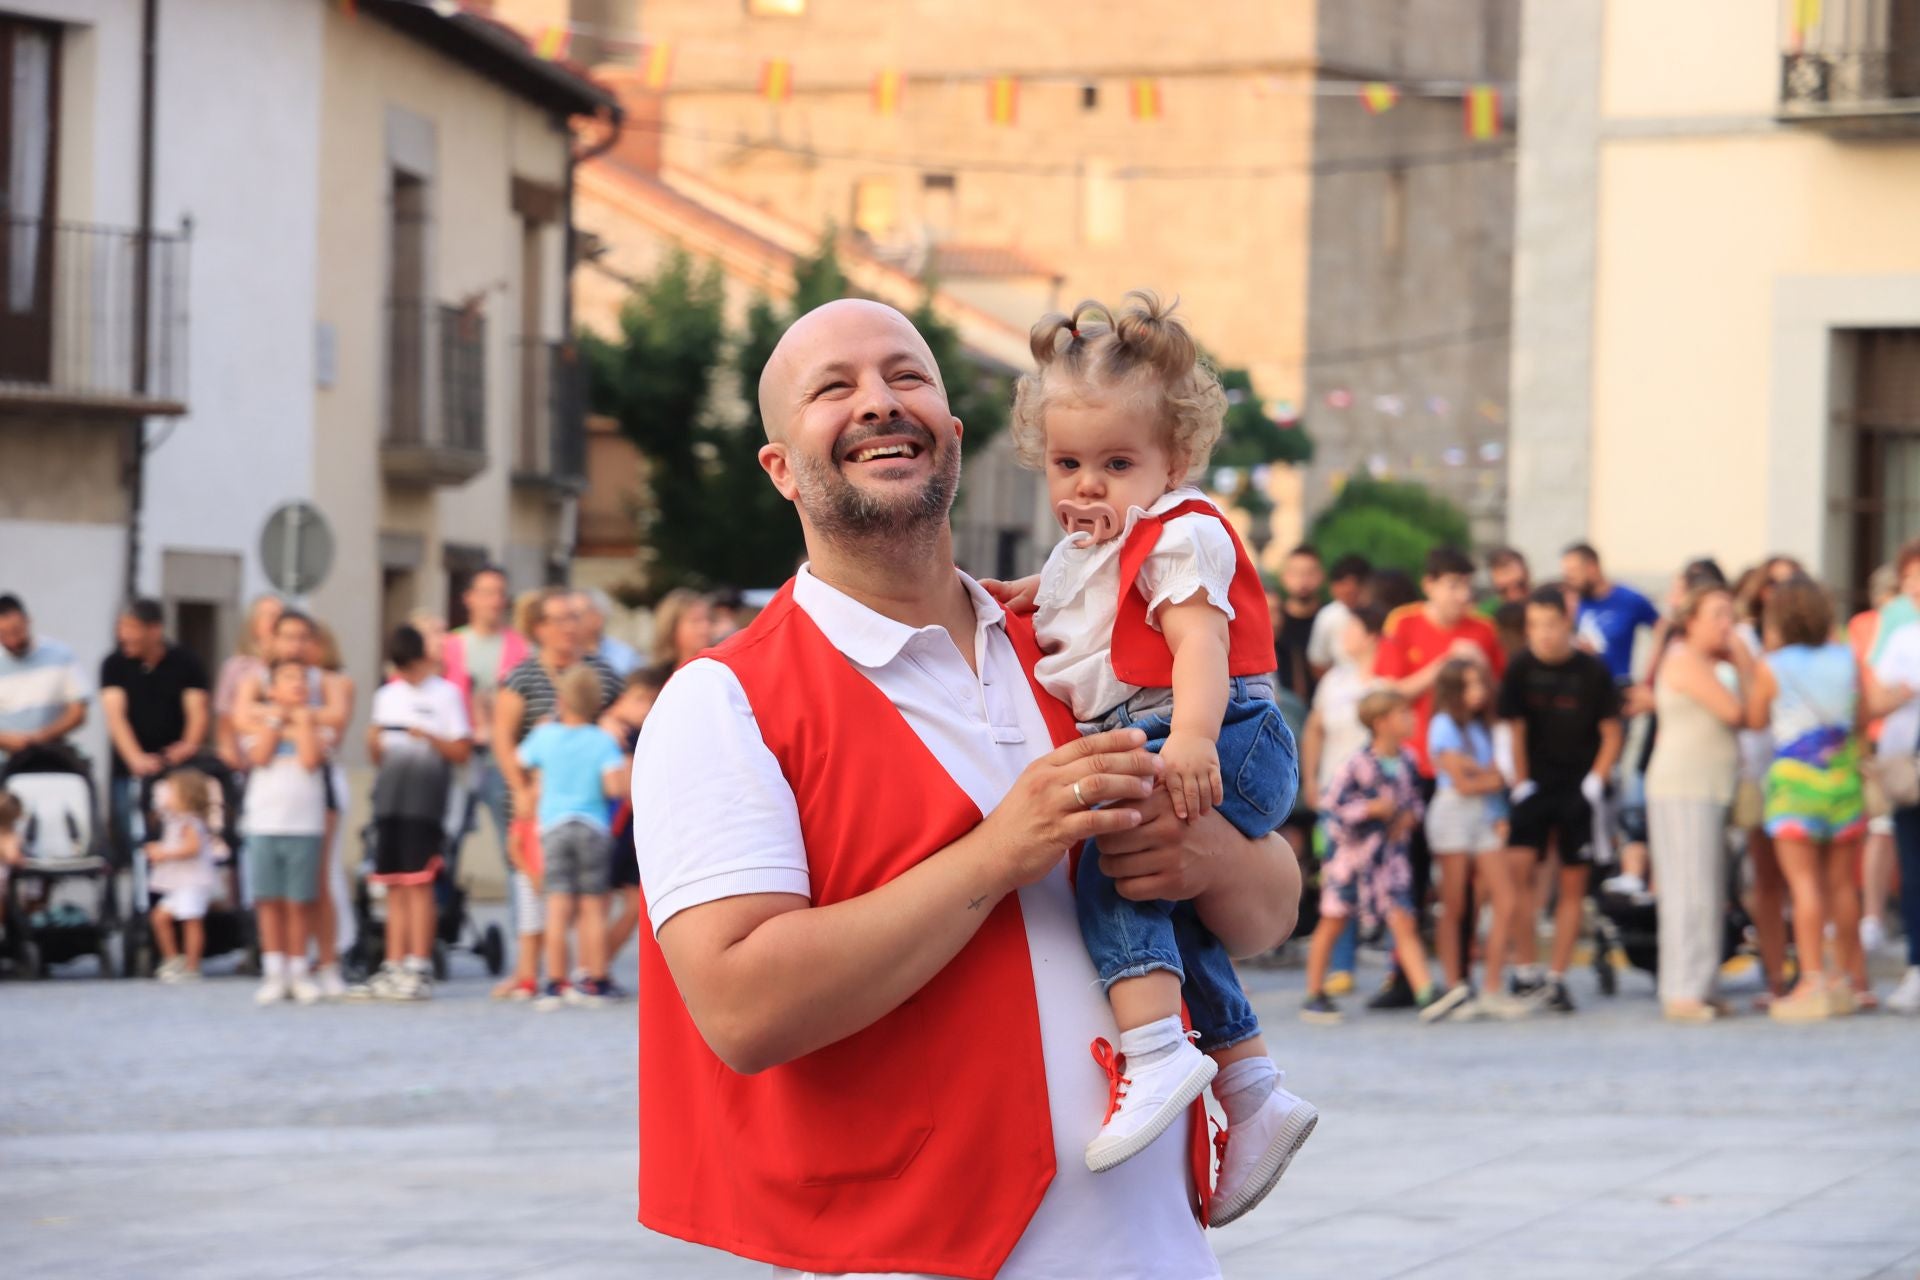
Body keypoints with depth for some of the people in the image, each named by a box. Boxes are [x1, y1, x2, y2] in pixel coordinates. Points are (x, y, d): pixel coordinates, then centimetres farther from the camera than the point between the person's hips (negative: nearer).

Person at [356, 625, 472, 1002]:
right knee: (394, 886, 6)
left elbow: (462, 752, -2)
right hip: (389, 798, 5)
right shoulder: (386, 695, 17)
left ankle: (419, 970, -6)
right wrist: (374, 747, -3)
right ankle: (393, 969, 8)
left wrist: (430, 737, -18)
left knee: (418, 883, -7)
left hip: (425, 800, -5)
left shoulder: (445, 694, 1)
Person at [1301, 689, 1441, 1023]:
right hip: (1353, 853, -4)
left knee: (1403, 923, -5)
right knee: (1332, 923, 7)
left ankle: (1426, 995, -12)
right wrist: (1371, 808, -21)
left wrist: (1410, 816, -4)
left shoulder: (1407, 761, 1)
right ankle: (1315, 995, 17)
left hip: (1391, 855, 4)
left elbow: (1415, 798, 17)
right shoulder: (1358, 764, -16)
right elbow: (1330, 804, -16)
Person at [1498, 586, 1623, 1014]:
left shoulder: (1592, 671, -5)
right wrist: (1520, 785, -3)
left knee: (1574, 884, 2)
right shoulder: (1522, 668, -3)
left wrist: (1595, 783, -7)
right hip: (1536, 787, 0)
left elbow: (1611, 735, 1)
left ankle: (1558, 978, 8)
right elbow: (1515, 730, 1)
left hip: (1578, 790, 0)